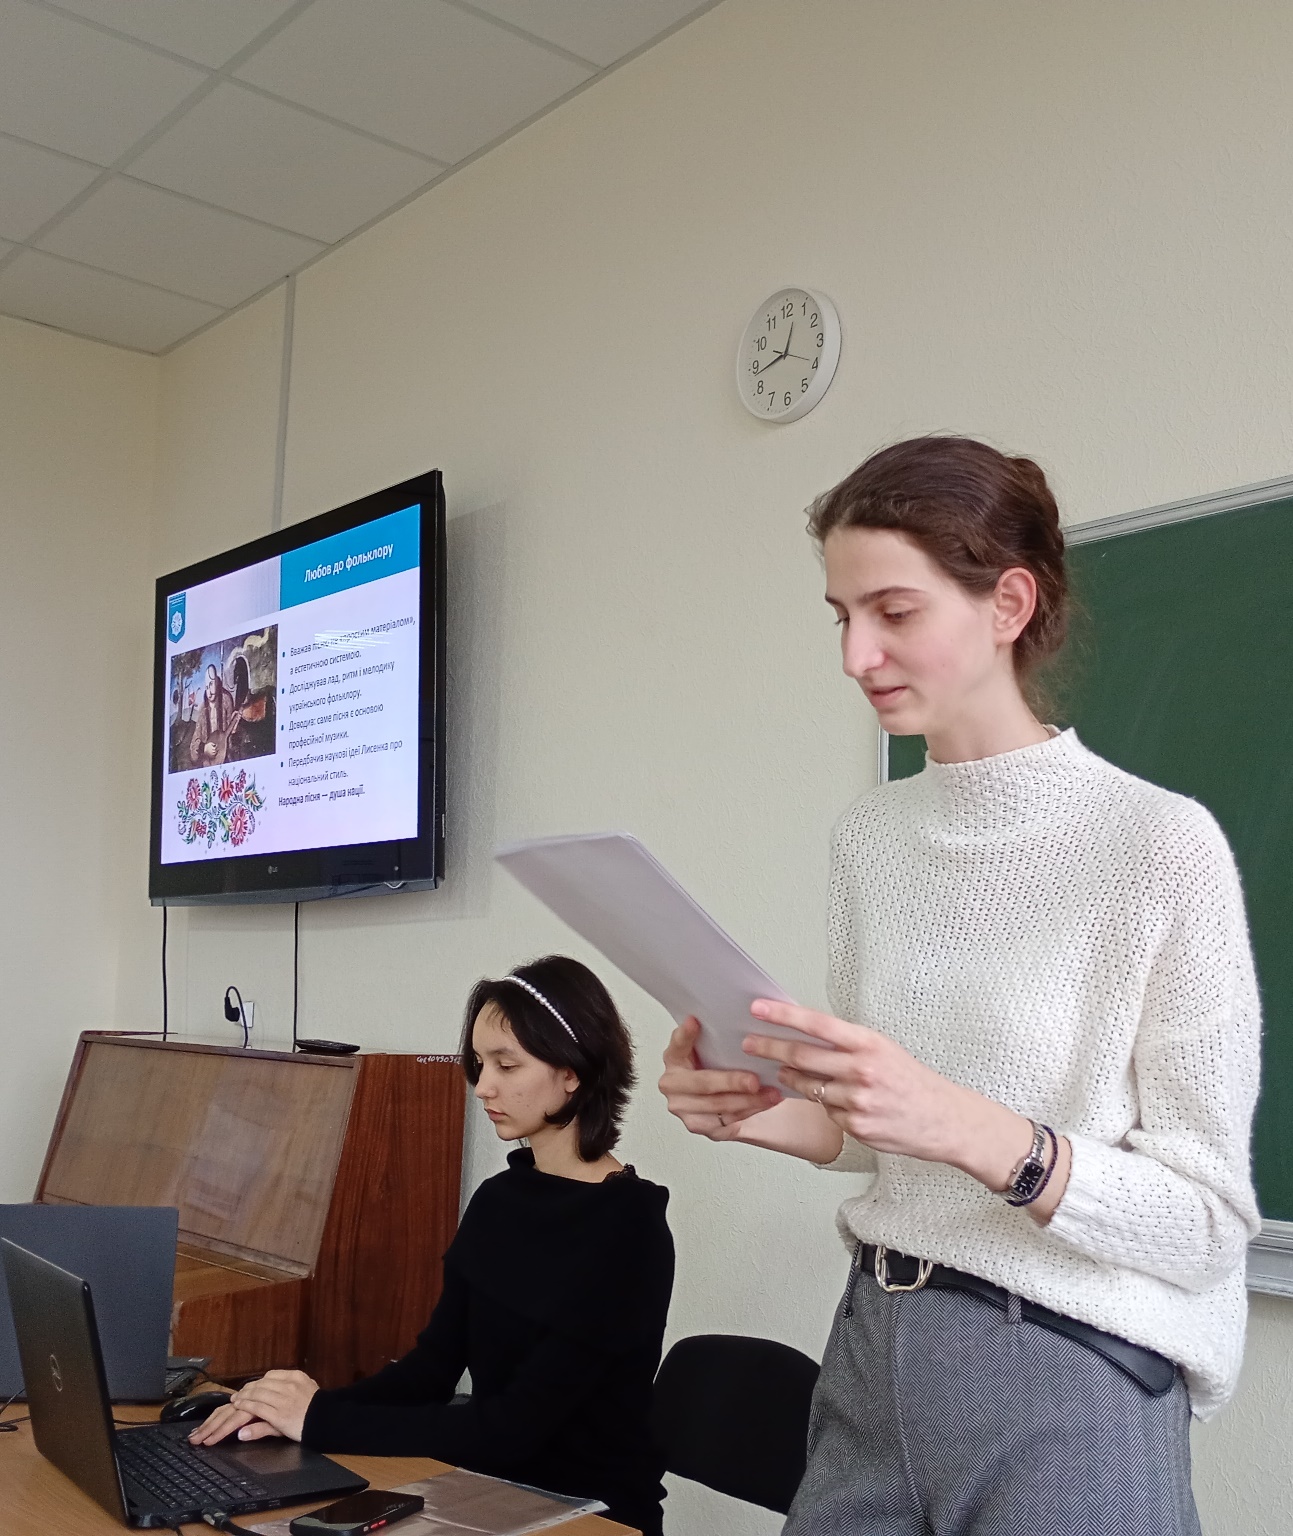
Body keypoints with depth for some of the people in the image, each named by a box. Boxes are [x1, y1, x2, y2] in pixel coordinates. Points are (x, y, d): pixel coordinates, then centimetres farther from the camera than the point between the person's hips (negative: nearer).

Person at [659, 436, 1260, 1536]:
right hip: (875, 1351, 5)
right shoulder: (870, 837, 3)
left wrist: (971, 1129, -30)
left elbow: (1208, 1222, -15)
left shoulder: (1159, 846, -15)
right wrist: (758, 1113, -8)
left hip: (1070, 1383, -5)